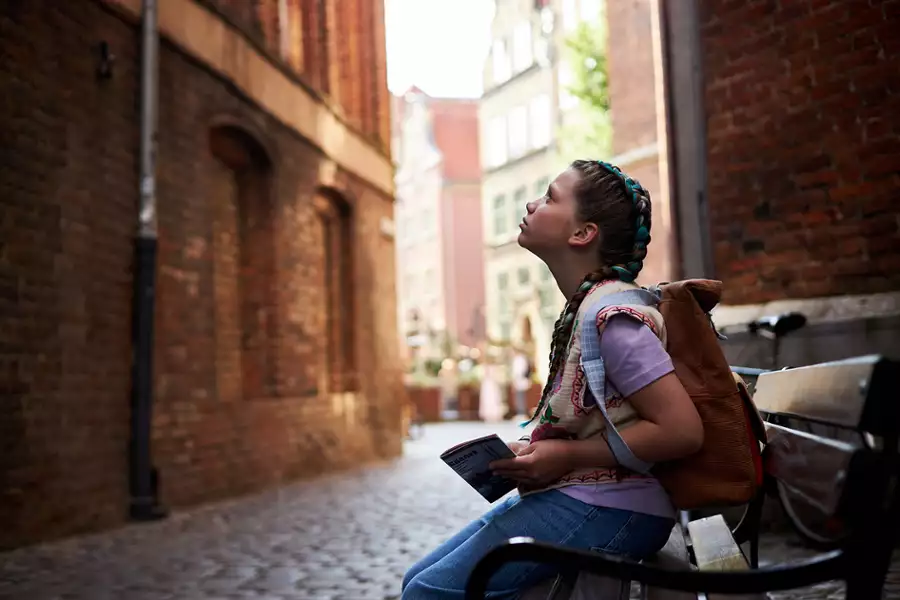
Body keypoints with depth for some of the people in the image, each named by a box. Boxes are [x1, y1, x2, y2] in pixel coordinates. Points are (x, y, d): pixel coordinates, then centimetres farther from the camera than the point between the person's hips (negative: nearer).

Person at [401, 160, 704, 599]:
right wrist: (535, 452, 2)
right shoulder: (582, 305, 11)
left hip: (609, 509, -9)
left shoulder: (610, 315, -18)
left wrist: (566, 456, -18)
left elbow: (682, 430, -23)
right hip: (574, 494, 9)